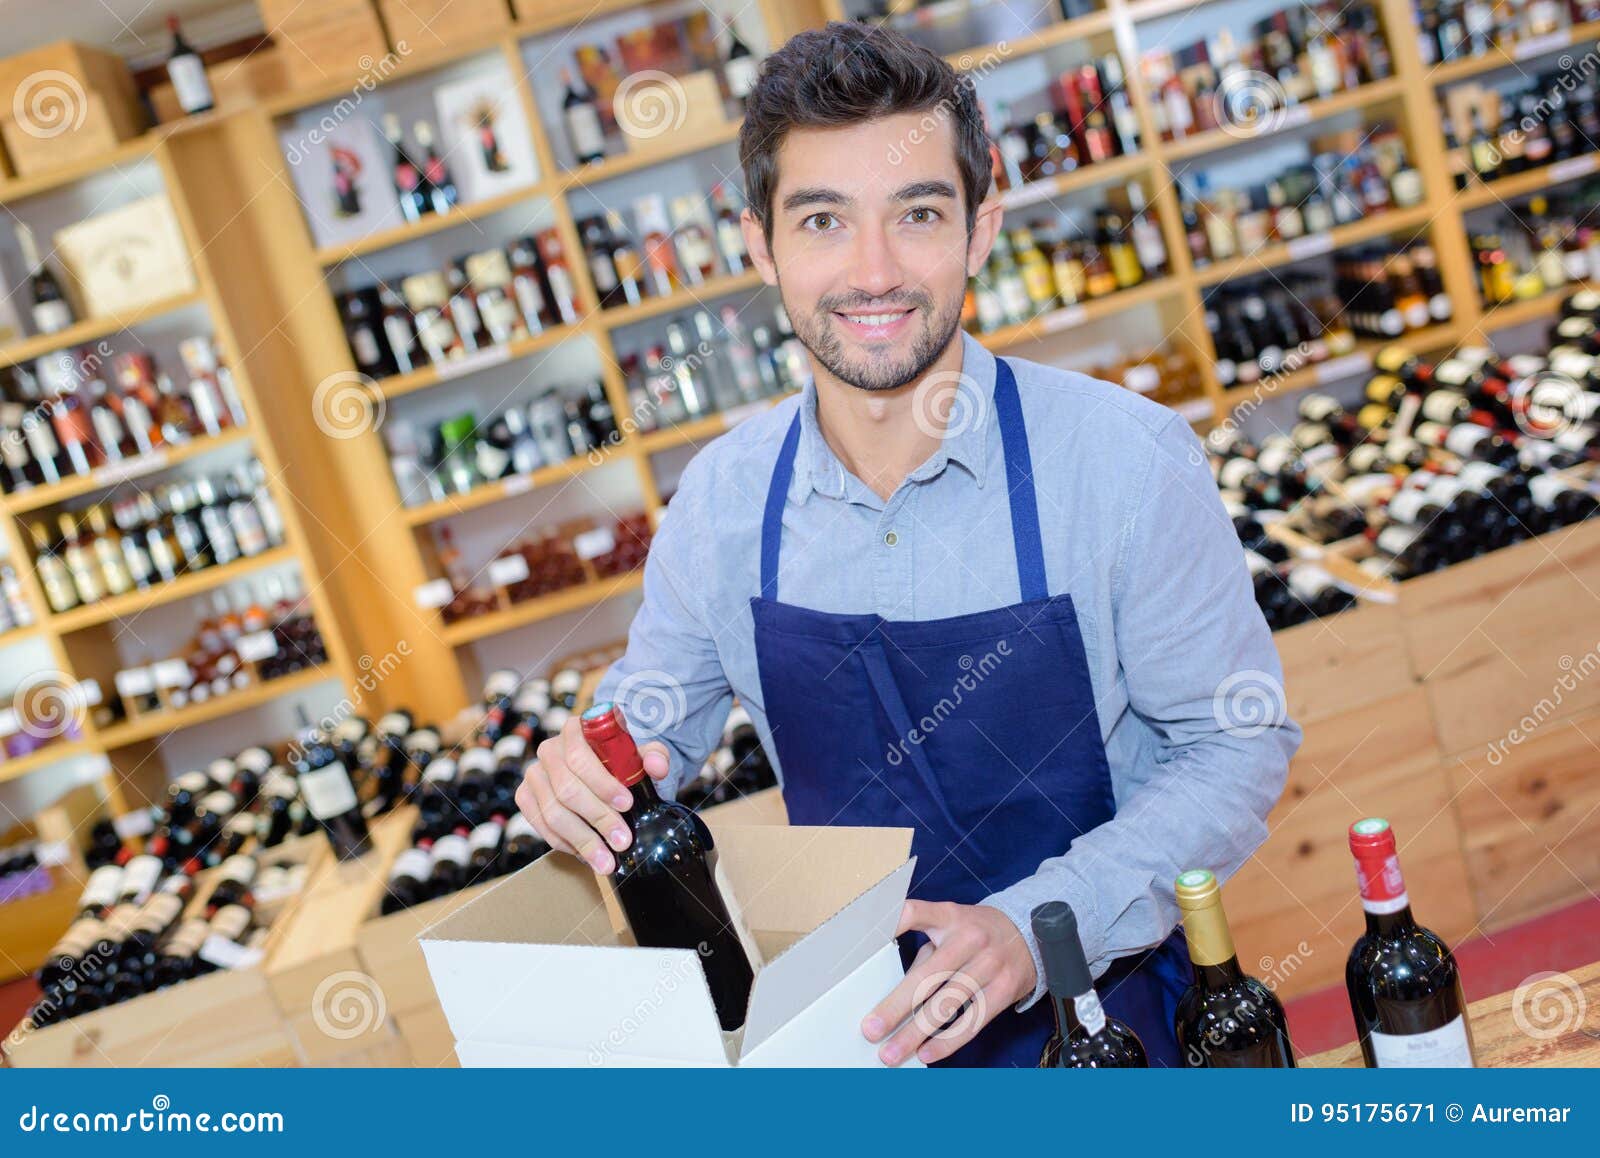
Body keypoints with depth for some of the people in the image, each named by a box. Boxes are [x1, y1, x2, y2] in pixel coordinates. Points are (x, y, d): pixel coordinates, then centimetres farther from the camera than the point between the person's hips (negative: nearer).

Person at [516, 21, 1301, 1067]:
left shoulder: (1128, 460, -16)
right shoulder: (721, 500, -6)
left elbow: (1241, 740, -10)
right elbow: (650, 723, 7)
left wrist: (1035, 925, -22)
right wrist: (577, 780, -16)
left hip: (1109, 1010, -1)